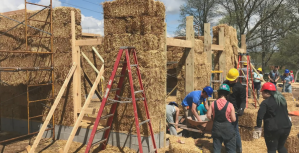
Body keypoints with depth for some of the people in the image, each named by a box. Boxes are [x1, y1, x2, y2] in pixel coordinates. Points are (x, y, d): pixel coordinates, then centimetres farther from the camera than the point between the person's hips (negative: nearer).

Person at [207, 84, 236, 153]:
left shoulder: (213, 104, -7)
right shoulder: (230, 105, -15)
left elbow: (208, 115, -4)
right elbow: (233, 119, -10)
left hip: (216, 128, 3)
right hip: (228, 129, -2)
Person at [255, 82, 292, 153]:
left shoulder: (265, 102, -14)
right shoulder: (282, 99, 10)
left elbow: (260, 116, -20)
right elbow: (286, 112, 19)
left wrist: (258, 126, -8)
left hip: (273, 129, -7)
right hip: (286, 127, 7)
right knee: (281, 146, 24)